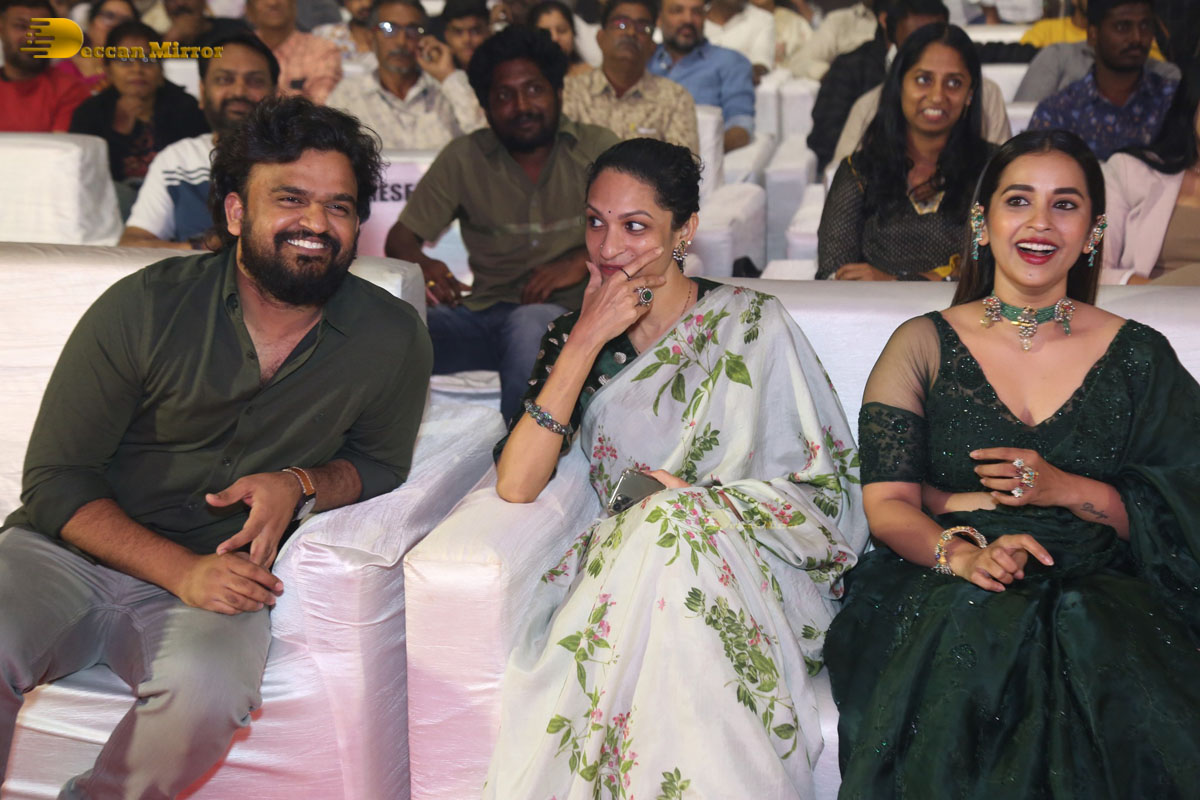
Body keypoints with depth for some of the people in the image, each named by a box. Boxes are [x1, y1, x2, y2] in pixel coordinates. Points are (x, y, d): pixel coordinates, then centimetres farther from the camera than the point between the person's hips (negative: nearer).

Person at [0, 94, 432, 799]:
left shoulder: (393, 338, -2)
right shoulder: (144, 307, -7)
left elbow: (382, 463, 15)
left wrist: (299, 485, -9)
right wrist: (183, 571, -19)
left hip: (220, 572, 1)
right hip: (67, 552, 0)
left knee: (208, 691, -33)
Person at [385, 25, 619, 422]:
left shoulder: (596, 148, 7)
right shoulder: (463, 158, 12)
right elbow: (400, 239, 11)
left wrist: (581, 263, -19)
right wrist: (420, 264, -14)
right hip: (484, 312, 3)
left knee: (530, 322, -39)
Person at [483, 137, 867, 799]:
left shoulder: (752, 324, 2)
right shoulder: (575, 335, 10)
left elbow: (825, 485, 0)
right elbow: (515, 485, -5)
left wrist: (700, 502, -15)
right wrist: (587, 342, -10)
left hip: (754, 571, -1)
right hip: (622, 566, 2)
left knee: (673, 528, -34)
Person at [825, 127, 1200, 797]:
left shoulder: (1138, 356, 12)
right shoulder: (925, 345, 10)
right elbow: (887, 504, 0)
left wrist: (1069, 491, -11)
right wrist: (962, 553, -21)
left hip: (1099, 591, 1)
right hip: (946, 591, -1)